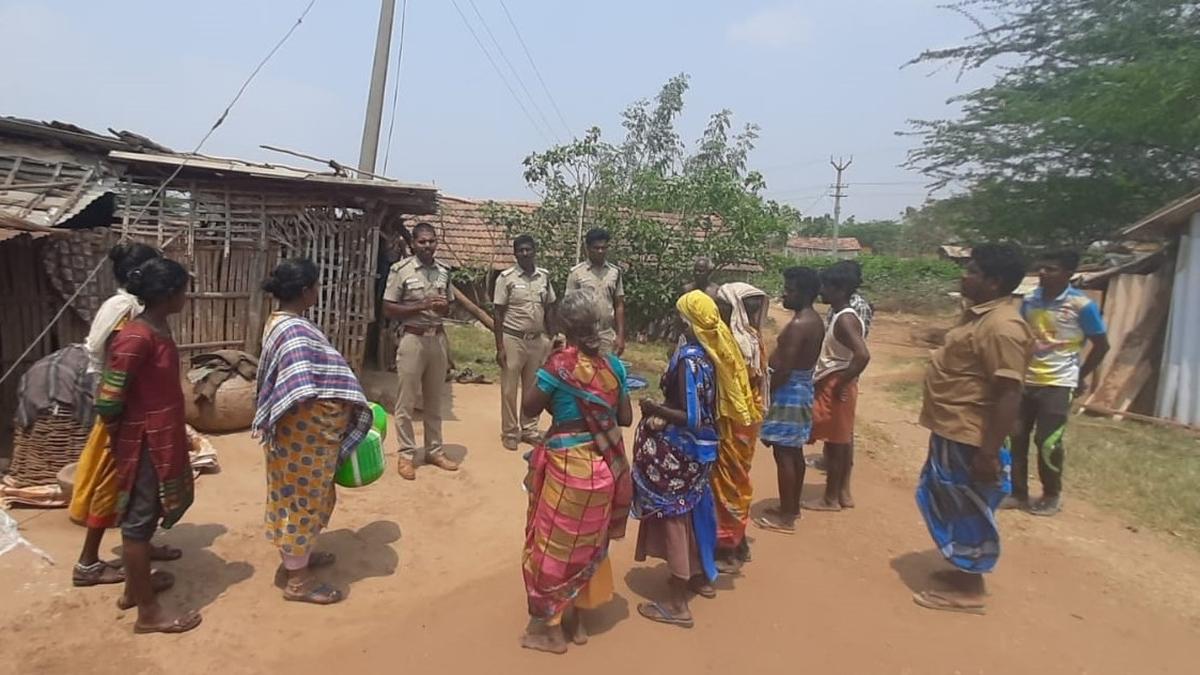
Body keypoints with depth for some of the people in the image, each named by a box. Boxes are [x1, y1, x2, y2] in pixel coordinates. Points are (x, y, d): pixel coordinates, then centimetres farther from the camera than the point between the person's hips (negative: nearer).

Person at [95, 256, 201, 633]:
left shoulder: (159, 327, 5)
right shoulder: (136, 338, -25)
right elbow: (107, 401, -23)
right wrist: (122, 438, -5)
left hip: (162, 439, 9)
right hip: (144, 444, -9)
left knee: (145, 516, 21)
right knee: (139, 520, 3)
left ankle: (134, 588, 39)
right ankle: (148, 612, 15)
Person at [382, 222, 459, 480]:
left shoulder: (444, 271, 7)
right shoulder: (401, 270, -8)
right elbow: (388, 309, -9)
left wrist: (443, 307, -7)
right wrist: (422, 306, -19)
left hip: (438, 338, 5)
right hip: (413, 339, -5)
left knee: (434, 400, 13)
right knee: (407, 401, 2)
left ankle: (434, 451, 24)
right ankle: (406, 455, 13)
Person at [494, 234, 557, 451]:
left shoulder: (544, 276, 4)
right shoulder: (506, 277, -7)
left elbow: (549, 309, 10)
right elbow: (498, 314, -7)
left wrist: (550, 339, 6)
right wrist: (499, 347, -10)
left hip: (537, 340, 4)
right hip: (513, 339, -4)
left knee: (533, 388, 12)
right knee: (509, 389, 4)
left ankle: (529, 429, 25)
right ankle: (509, 432, 16)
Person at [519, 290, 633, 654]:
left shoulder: (559, 363, -16)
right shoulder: (613, 365, -1)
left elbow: (529, 407, -6)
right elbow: (626, 417, 4)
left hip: (567, 466, -5)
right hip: (604, 467, 5)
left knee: (553, 544, 12)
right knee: (587, 543, 20)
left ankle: (549, 626, 23)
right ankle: (575, 617, 35)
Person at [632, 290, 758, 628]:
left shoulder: (688, 358, -24)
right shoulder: (712, 352, 1)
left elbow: (689, 418, -27)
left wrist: (653, 408, -16)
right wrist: (664, 406, 11)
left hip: (679, 449, -9)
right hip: (700, 445, 9)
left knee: (673, 517, 3)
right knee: (692, 510, 24)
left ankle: (676, 604, 13)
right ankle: (701, 576, 42)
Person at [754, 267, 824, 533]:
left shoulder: (798, 325, -22)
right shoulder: (814, 320, 10)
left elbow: (784, 369, -24)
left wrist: (766, 392, -13)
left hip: (789, 391, -10)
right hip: (802, 388, 10)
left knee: (783, 453, -2)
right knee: (794, 451, 17)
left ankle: (785, 516, 6)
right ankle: (793, 507, 28)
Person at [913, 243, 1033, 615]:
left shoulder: (1002, 326, -23)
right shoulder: (979, 314, 10)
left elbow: (1009, 395, -26)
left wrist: (989, 451, -25)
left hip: (970, 439, -10)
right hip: (951, 432, 10)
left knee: (967, 511, 4)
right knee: (941, 502, 21)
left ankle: (967, 589, 19)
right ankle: (961, 569, 37)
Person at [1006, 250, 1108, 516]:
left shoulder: (1082, 305, -11)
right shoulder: (1030, 300, 2)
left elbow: (1101, 345, -1)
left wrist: (1080, 377, 4)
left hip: (1057, 384, -5)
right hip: (1026, 381, 5)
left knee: (1047, 443, 0)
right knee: (1016, 438, 6)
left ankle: (1052, 496, 21)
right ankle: (1018, 493, 21)